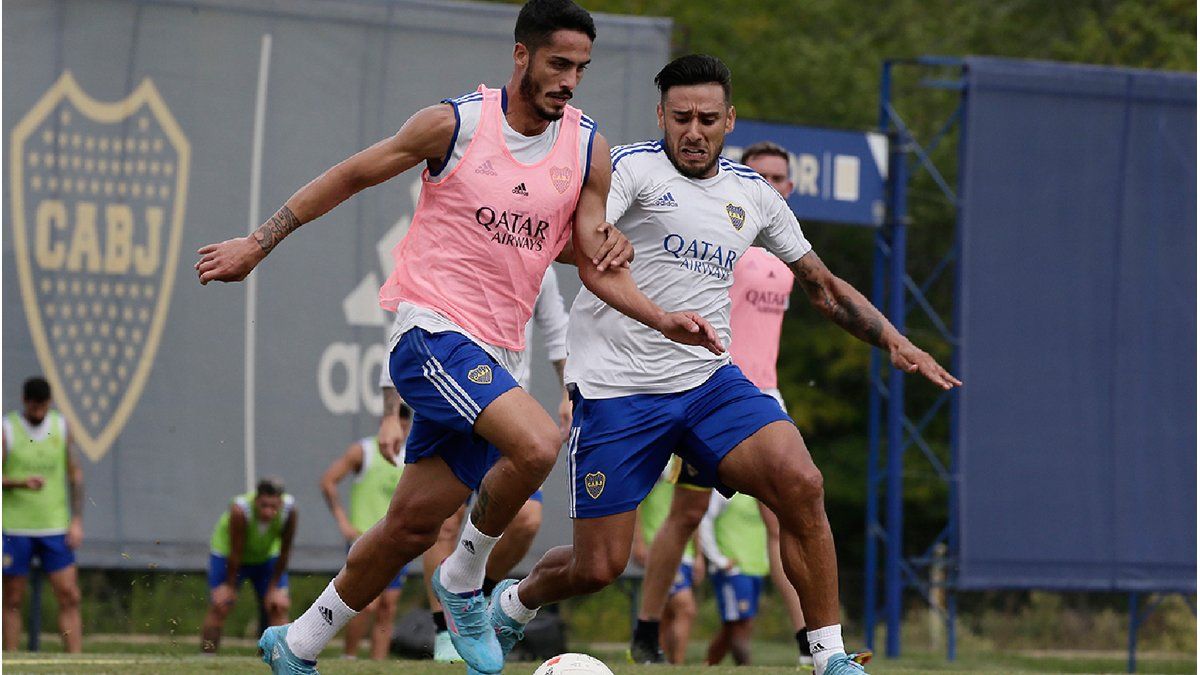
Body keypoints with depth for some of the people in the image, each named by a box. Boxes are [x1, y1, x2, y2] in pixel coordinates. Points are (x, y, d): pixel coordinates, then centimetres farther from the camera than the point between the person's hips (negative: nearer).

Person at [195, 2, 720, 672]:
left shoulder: (587, 146, 5)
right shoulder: (455, 122, -7)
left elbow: (595, 264, 10)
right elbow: (351, 176, 4)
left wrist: (663, 321, -6)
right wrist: (259, 242, 7)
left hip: (493, 353, 6)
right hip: (430, 329, -6)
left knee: (415, 523, 7)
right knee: (538, 444, -28)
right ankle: (465, 579, -4)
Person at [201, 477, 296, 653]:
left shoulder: (289, 510, -31)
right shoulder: (239, 511, -40)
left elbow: (284, 551, -17)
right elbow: (235, 552, -29)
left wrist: (274, 587, -11)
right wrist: (230, 586, -18)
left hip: (267, 556, 3)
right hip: (226, 552, -3)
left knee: (279, 607, -6)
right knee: (219, 606, -10)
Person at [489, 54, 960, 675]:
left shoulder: (752, 194, 11)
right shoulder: (632, 167, -5)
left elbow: (823, 287, 22)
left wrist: (896, 345, 11)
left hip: (710, 381, 4)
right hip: (616, 388, -4)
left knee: (801, 483, -22)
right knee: (596, 568, -3)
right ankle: (513, 603, 32)